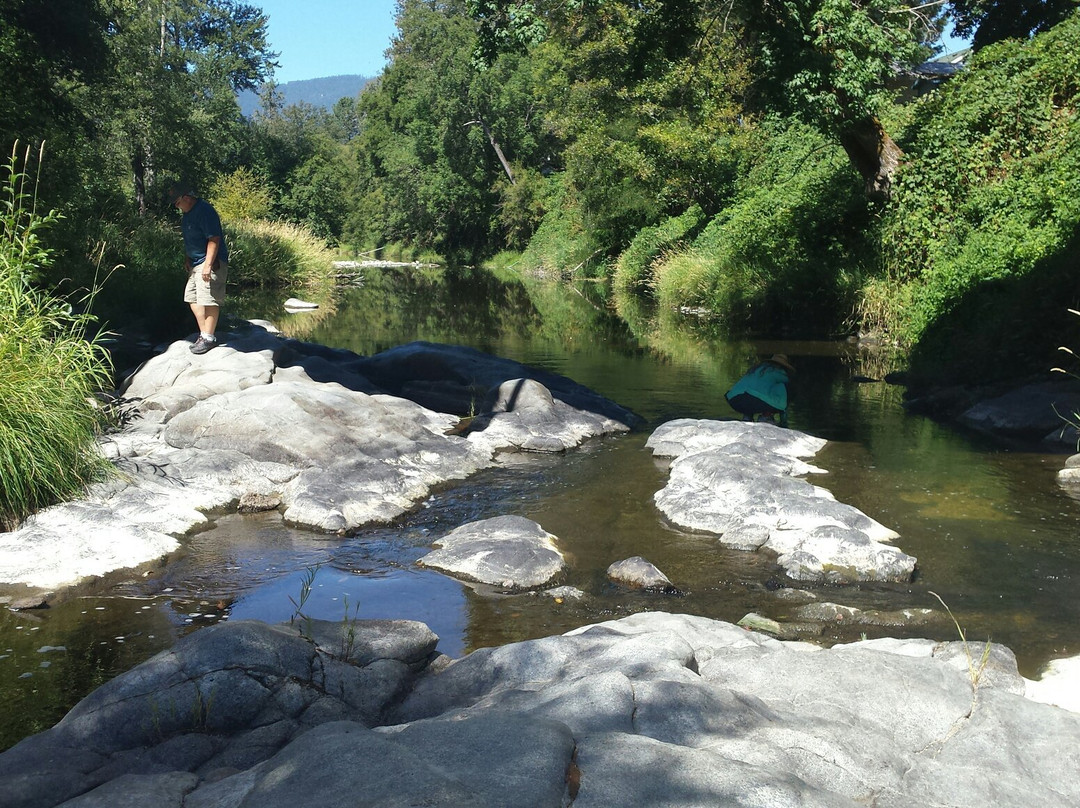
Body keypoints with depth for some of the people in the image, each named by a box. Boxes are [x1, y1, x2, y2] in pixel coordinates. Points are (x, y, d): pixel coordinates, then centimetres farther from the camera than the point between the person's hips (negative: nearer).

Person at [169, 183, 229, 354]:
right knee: (193, 298, 11)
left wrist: (208, 265, -26)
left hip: (211, 262, -10)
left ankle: (209, 338, -6)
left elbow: (214, 239, -23)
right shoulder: (187, 213, 13)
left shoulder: (204, 211, -17)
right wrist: (187, 258, 18)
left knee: (209, 300, -11)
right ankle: (203, 333, 18)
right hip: (195, 263, 10)